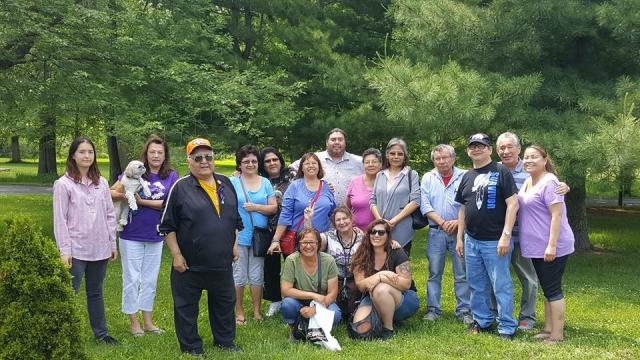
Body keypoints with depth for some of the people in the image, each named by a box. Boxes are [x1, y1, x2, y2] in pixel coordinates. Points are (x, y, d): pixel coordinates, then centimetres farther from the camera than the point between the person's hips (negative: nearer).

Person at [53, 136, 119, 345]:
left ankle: (101, 333, 23)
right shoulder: (63, 184, -6)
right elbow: (60, 220, -8)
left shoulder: (101, 183, 8)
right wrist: (64, 250, -12)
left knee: (96, 293, 15)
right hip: (76, 250, -5)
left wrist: (113, 244, 9)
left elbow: (109, 215, 12)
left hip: (100, 249, 5)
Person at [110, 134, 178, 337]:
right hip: (132, 236, -2)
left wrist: (142, 201, -21)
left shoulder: (171, 177, -2)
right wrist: (123, 196, -26)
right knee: (132, 280, 5)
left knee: (150, 281, 14)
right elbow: (111, 193, -5)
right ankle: (133, 322, 19)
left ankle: (148, 321, 27)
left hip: (155, 237, 2)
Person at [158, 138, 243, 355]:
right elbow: (167, 226, -8)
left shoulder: (225, 184, 6)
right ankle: (191, 348, 20)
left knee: (225, 304, 16)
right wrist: (176, 255, -11)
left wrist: (234, 243, 13)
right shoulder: (180, 188, -10)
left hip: (222, 262, 5)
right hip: (190, 264, -4)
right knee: (187, 307, 6)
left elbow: (235, 218, 18)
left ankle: (225, 341, 32)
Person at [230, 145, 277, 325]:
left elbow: (274, 208, 4)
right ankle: (239, 312, 15)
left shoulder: (265, 183, 8)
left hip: (259, 236, 2)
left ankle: (257, 311, 21)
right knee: (239, 276, 3)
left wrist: (256, 207, -12)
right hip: (239, 236, -2)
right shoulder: (233, 182, -1)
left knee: (257, 276, 9)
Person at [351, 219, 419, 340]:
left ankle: (389, 329, -16)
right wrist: (380, 274, -26)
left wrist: (379, 278, -24)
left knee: (381, 289, -36)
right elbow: (360, 285, -10)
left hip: (403, 299, -3)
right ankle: (380, 322, 8)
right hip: (373, 299, 3)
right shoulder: (362, 256, -1)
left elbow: (406, 284, -17)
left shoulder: (397, 253, -9)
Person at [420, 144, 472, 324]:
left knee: (462, 274, 2)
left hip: (460, 231, -2)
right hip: (436, 232, 2)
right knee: (434, 273, 6)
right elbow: (425, 206, 0)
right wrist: (442, 223, -11)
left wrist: (459, 222, -17)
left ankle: (464, 310, 10)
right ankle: (433, 309, 14)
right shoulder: (428, 178, 8)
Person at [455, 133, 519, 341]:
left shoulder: (501, 172, -6)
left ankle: (507, 327, 6)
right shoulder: (467, 177, 13)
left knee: (501, 285, -2)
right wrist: (460, 238, 14)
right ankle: (482, 320, 27)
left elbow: (513, 204, -12)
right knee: (477, 285, 13)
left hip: (495, 241, -6)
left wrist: (506, 235, -17)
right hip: (471, 240, 6)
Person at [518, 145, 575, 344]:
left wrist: (552, 245, -24)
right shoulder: (528, 182, 11)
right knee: (547, 289, 16)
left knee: (553, 289, -3)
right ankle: (548, 329, 26)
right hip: (537, 247, 9)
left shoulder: (549, 182, -16)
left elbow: (557, 215, -21)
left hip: (552, 247, -9)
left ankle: (557, 334, 4)